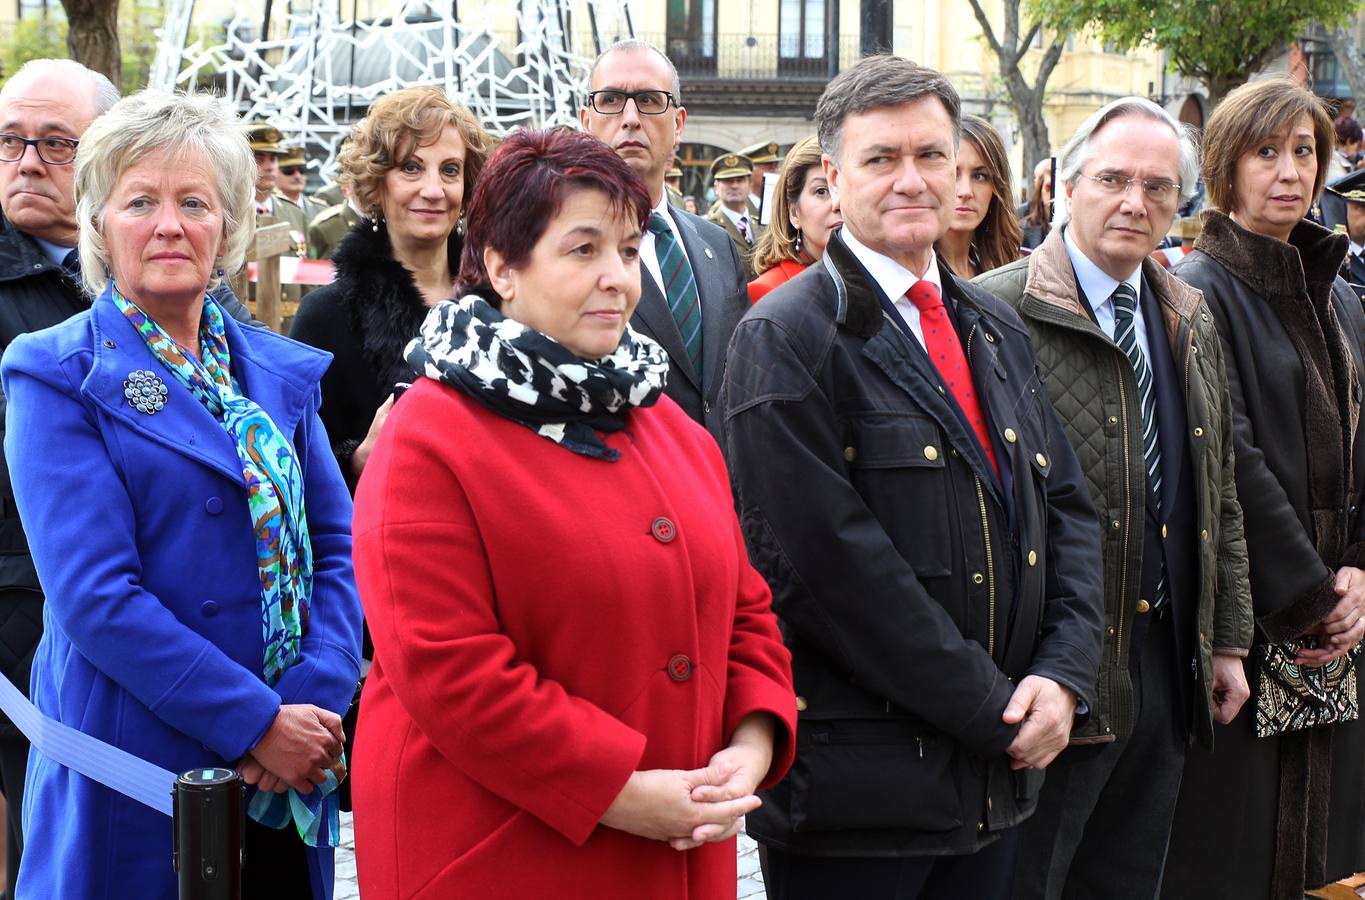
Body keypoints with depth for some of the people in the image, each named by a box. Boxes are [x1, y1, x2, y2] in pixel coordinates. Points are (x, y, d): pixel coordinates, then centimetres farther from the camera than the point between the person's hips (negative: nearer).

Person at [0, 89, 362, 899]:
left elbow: (338, 551, 5)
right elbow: (94, 594, -14)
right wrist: (256, 721, -18)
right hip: (134, 784, -4)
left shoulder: (283, 374, 10)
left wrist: (315, 704, -12)